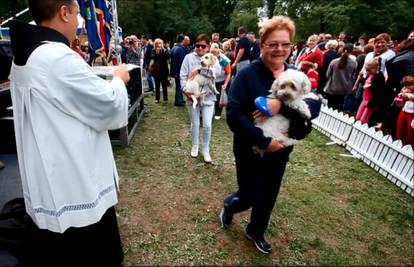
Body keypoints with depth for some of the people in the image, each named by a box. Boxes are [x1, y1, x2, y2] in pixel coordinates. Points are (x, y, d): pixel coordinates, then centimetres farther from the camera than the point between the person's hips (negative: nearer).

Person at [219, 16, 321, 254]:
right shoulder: (248, 74, -16)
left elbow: (315, 105, -17)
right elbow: (234, 115, -23)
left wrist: (282, 105, -32)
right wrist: (265, 141, -27)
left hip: (281, 150, 5)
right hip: (250, 150, -4)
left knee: (269, 196, 19)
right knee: (249, 197, 7)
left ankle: (256, 231, 47)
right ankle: (230, 204, 44)